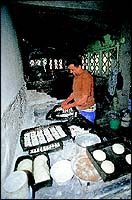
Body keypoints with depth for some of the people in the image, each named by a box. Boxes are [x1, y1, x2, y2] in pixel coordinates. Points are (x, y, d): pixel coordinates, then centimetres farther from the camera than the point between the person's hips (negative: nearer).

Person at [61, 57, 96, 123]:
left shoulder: (86, 77, -23)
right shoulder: (76, 76, 3)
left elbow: (84, 99, -25)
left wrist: (69, 105, -20)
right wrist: (66, 101, -1)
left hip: (87, 110, -7)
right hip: (79, 109, 7)